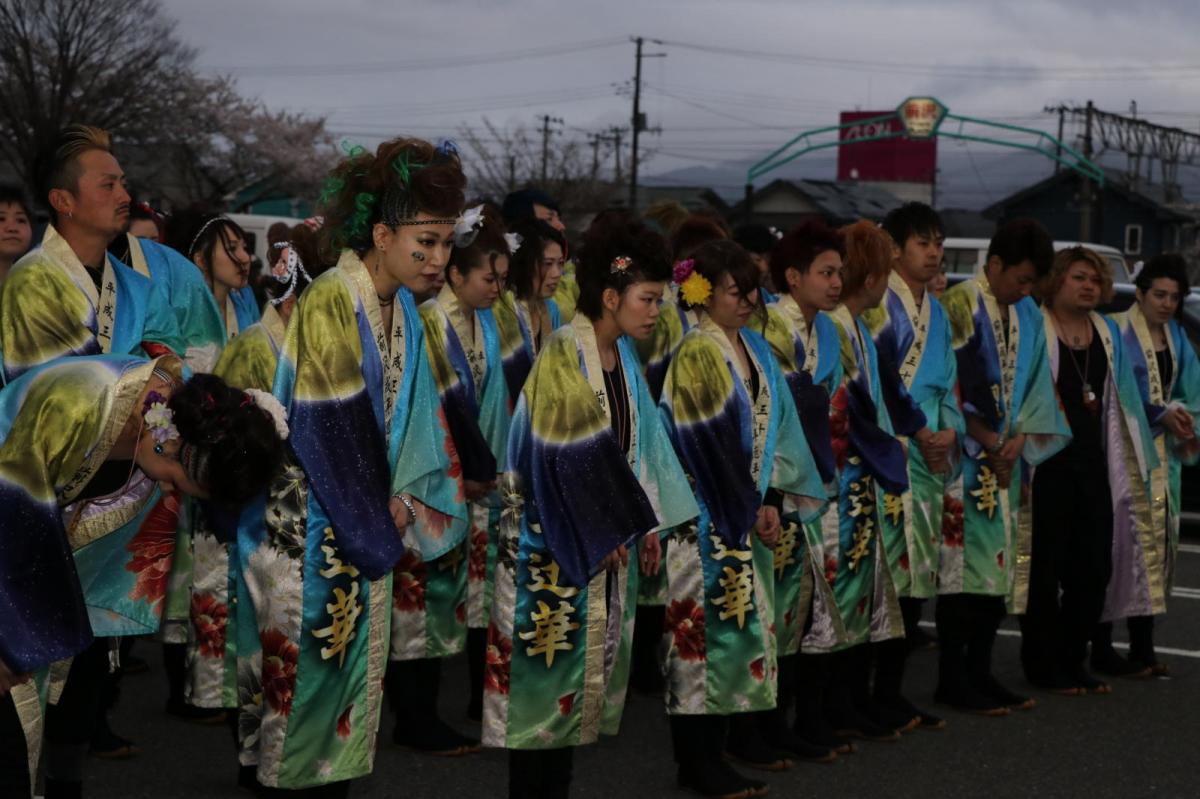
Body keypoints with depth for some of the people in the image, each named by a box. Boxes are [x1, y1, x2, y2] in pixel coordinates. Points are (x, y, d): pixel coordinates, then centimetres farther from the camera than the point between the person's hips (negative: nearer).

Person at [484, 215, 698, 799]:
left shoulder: (622, 355, 8)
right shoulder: (563, 355, -16)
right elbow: (571, 456, -18)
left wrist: (644, 523, 11)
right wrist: (606, 533, -13)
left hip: (606, 537, 8)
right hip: (553, 539, -8)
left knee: (586, 654, 10)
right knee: (546, 659, -2)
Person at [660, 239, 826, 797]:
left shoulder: (755, 350, 11)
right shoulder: (696, 355, -12)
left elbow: (776, 428, 8)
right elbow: (713, 446, -15)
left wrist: (773, 501, -3)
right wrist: (752, 510, -12)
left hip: (753, 514, 8)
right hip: (709, 517, -8)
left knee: (749, 619, 14)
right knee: (708, 624, -4)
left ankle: (741, 732, 28)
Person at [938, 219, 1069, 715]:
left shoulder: (1029, 317, 12)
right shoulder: (957, 307, -10)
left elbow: (1035, 386, 12)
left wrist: (1020, 439, -4)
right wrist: (987, 439, -11)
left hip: (1009, 455, 7)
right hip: (966, 458, -7)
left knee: (1001, 564, 8)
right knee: (964, 564, -6)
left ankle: (979, 673, 17)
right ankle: (953, 681, 0)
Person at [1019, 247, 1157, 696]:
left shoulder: (1108, 333, 13)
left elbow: (1123, 398, 18)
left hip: (1092, 463, 6)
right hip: (1047, 463, -6)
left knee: (1094, 567, 7)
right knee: (1045, 568, 0)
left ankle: (1071, 661, 19)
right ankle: (1043, 666, 10)